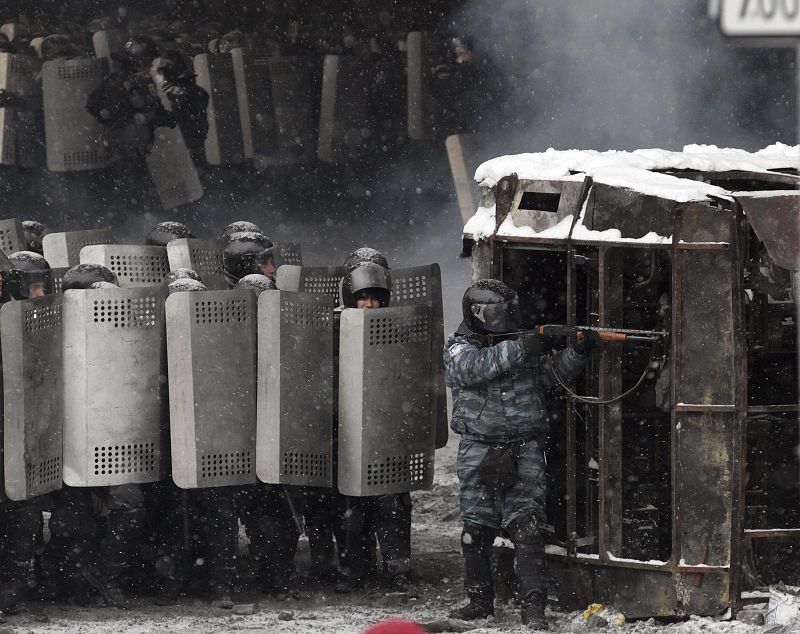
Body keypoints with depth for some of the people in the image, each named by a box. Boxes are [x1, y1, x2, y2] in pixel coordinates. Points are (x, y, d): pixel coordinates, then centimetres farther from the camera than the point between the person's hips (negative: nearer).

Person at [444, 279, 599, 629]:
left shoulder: (520, 342, 12)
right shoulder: (458, 348, 0)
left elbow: (553, 373, 12)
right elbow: (475, 366, -21)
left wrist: (577, 351, -5)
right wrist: (519, 349, -24)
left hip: (524, 452, 1)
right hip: (479, 453, -1)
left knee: (527, 527, -10)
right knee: (477, 530, 7)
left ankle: (533, 606, -13)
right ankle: (479, 601, 22)